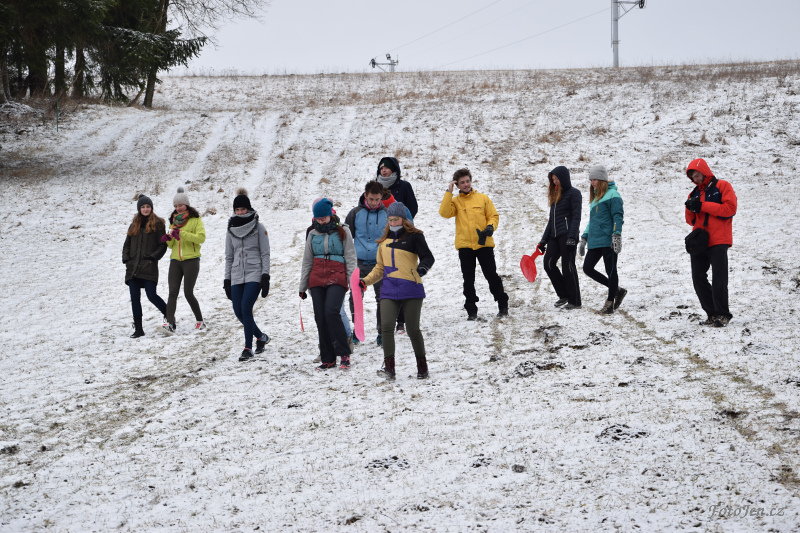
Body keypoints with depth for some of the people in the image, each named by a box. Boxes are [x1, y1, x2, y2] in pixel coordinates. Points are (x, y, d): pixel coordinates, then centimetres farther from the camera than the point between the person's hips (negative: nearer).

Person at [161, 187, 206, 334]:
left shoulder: (195, 219, 1)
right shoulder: (174, 220, 18)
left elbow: (201, 237, -14)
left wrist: (182, 233, -21)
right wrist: (168, 239, -3)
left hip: (191, 260, -5)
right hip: (175, 261, 5)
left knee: (188, 293, -5)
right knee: (173, 292, -8)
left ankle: (200, 321, 11)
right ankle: (169, 323, -16)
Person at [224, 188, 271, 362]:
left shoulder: (258, 227, 0)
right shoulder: (231, 229, 12)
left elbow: (265, 253, -1)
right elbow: (229, 256, 16)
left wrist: (265, 276, -9)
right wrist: (227, 279, 12)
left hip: (254, 274, -5)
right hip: (237, 275, 5)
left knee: (246, 308, -16)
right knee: (239, 311, -1)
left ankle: (248, 348, -9)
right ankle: (261, 337, 22)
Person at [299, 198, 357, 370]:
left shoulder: (342, 232, 5)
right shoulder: (313, 235, 15)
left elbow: (350, 258, 3)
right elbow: (307, 262, 19)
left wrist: (352, 281, -5)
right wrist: (302, 287, 17)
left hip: (337, 279, -4)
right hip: (316, 280, 4)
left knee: (331, 312, -22)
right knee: (320, 318, 0)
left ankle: (344, 353, -13)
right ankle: (328, 359, 7)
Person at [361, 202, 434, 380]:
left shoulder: (414, 237, 0)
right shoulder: (385, 240, 16)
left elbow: (428, 257, -5)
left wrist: (423, 267, -27)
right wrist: (366, 280, 12)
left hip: (411, 289, -4)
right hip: (389, 290, 4)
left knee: (412, 329, 2)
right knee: (386, 326, -13)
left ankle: (422, 366, 19)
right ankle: (389, 367, -12)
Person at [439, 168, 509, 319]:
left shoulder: (483, 198, 8)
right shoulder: (455, 201, 7)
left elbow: (493, 216, 9)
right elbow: (444, 213, -11)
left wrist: (491, 227, -11)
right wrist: (449, 193, -12)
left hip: (484, 244, -1)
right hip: (464, 245, 1)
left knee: (491, 275, 2)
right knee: (468, 280, 4)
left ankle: (503, 305, 13)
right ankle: (471, 311, 11)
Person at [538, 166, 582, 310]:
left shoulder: (573, 193, -2)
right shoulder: (555, 194, 22)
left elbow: (576, 216, -10)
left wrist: (572, 237, -20)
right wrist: (543, 240, 19)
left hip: (567, 234, -8)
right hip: (555, 235, 8)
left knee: (568, 266, -7)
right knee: (548, 263, -5)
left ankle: (574, 301, 1)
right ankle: (564, 295, 6)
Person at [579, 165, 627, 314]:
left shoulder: (612, 195, -5)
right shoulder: (595, 197, 21)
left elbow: (617, 217, -12)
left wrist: (617, 235, -22)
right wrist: (584, 238, 25)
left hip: (608, 240, -9)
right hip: (594, 241, 9)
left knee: (610, 271, -2)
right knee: (587, 268, 5)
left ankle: (609, 304, 4)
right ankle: (616, 290, 17)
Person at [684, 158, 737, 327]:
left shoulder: (722, 186, 2)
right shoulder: (694, 194, 19)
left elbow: (730, 208, -12)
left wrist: (702, 206, -13)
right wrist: (691, 209, -4)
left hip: (717, 242, -7)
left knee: (718, 279, -8)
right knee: (698, 279, 4)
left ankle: (723, 314, -1)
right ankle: (713, 314, 11)